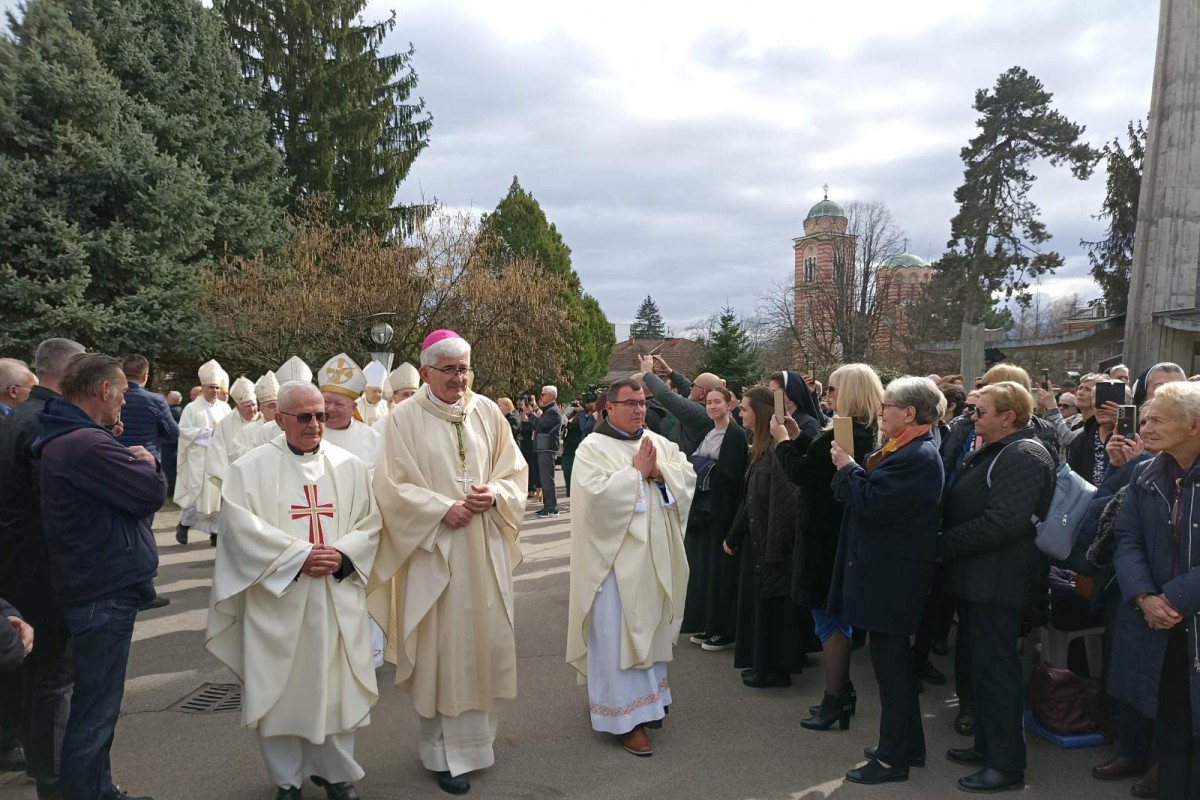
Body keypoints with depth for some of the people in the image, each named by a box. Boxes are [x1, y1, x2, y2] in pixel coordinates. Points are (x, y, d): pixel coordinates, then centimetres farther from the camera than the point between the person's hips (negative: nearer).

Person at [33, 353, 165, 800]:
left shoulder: (64, 439, 12)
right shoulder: (86, 445, -23)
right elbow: (153, 493, -18)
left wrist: (128, 462, 0)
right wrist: (144, 464, 0)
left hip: (94, 586, 11)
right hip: (106, 591, -11)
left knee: (95, 707, 21)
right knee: (95, 713, 0)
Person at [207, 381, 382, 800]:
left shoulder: (349, 466, 7)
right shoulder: (250, 467, -2)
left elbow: (370, 523, 5)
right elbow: (243, 527, -11)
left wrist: (342, 556, -13)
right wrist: (299, 556, -18)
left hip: (338, 597, 2)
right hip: (277, 598, -2)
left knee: (336, 686, 7)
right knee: (281, 689, 7)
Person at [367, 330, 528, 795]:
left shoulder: (487, 412, 5)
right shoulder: (405, 418, -6)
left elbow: (514, 470, 8)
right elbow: (393, 486, -9)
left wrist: (495, 495, -12)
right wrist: (442, 509, -18)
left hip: (485, 548, 4)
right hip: (433, 548, -4)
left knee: (484, 638, 11)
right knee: (442, 646, 2)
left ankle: (475, 735, 30)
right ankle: (446, 752, 15)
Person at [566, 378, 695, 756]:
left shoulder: (659, 443, 9)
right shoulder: (593, 448, -10)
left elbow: (688, 477, 3)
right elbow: (598, 494, -22)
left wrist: (659, 471, -13)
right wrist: (636, 471, -15)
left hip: (656, 556, 6)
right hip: (617, 558, -6)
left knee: (650, 628, 16)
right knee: (619, 634, -1)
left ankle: (647, 696, 32)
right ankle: (628, 715, 6)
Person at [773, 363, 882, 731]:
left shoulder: (841, 436, -23)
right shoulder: (867, 434, 9)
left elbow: (801, 472, -18)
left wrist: (783, 440, -4)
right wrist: (798, 437, 11)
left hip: (825, 538, -10)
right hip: (840, 533, 10)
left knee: (829, 619, -1)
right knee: (837, 616, 19)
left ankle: (835, 700, 8)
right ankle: (842, 691, 29)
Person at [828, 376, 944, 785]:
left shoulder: (918, 456, -20)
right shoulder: (906, 450, 13)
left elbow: (874, 504, -25)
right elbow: (870, 494, 12)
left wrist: (847, 467, -13)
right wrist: (849, 468, -1)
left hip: (892, 576, -10)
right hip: (887, 571, 10)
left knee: (889, 662, 0)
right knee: (894, 660, 18)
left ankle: (893, 757, 11)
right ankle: (907, 744, 31)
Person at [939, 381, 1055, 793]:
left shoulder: (1024, 456, -17)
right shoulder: (995, 451, 15)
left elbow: (1001, 523, -27)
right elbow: (966, 507, 20)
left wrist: (944, 544, -18)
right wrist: (946, 544, 5)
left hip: (998, 581, -10)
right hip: (979, 577, 10)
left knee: (996, 669, -1)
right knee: (982, 664, 18)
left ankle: (1007, 764, 11)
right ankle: (987, 745, 31)